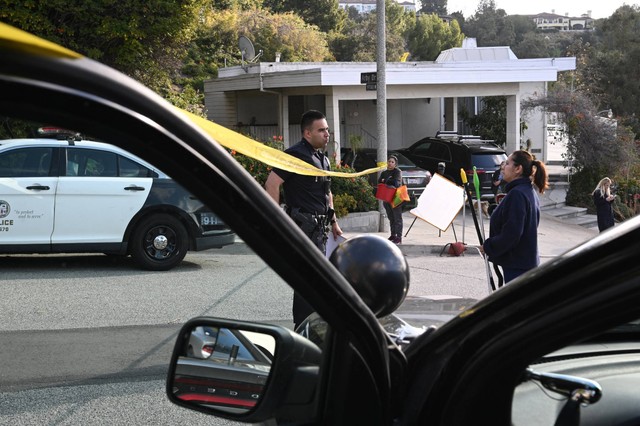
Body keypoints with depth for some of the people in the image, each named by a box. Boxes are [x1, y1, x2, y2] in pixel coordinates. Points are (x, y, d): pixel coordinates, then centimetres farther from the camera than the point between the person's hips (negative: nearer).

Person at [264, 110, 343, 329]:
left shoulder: (322, 158, 18)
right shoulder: (296, 154, -13)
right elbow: (272, 184, -21)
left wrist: (333, 221, 24)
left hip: (319, 227, 10)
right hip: (304, 226, -10)